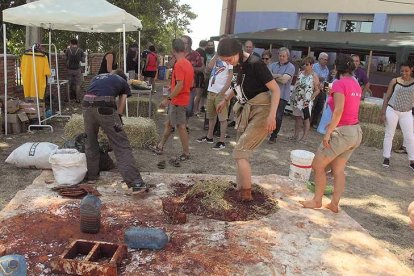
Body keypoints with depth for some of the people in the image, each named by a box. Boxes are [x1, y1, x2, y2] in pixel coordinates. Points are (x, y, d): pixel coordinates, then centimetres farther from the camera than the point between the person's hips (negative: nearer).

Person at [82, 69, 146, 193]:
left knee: (90, 142, 23)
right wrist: (117, 121, 28)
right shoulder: (123, 82, 25)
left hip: (86, 104, 4)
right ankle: (135, 183, -6)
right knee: (122, 146, -2)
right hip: (105, 107, -4)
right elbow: (121, 105, 20)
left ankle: (91, 175, 37)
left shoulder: (97, 77, 35)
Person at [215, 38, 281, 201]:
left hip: (261, 114, -9)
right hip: (247, 112, 9)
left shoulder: (255, 64, -18)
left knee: (239, 152, -11)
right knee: (242, 153, 12)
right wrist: (225, 99, 25)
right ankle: (241, 189, 25)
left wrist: (272, 115, -27)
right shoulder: (241, 64, 6)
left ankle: (246, 194, 2)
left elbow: (276, 90, -19)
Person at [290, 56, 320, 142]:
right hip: (296, 100, 5)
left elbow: (317, 90, -6)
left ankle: (304, 137, 10)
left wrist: (310, 99, -14)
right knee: (297, 117, 13)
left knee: (306, 119, 4)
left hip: (306, 102, -5)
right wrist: (293, 96, 7)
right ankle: (296, 135, 22)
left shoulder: (314, 76, -8)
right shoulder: (300, 73, 7)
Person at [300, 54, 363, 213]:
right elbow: (349, 108, 11)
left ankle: (317, 201, 14)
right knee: (338, 170, 14)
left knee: (318, 165, 5)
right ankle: (334, 204, 17)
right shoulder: (356, 85, 11)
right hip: (356, 132, 8)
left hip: (343, 132, -8)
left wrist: (328, 132, -20)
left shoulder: (339, 83, -13)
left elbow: (339, 110, -22)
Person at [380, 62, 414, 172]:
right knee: (389, 134, 7)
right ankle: (386, 158, 19)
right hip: (392, 111, -1)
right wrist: (383, 112, -3)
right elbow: (387, 97, 0)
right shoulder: (394, 81, -4)